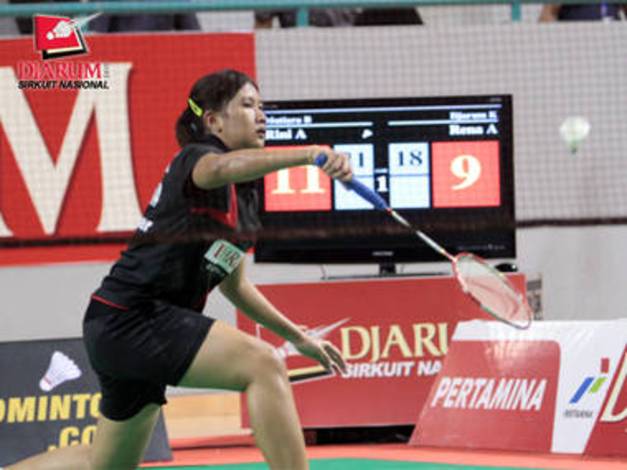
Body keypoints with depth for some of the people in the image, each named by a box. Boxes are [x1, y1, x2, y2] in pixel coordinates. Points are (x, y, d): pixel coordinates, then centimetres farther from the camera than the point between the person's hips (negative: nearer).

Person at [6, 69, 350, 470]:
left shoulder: (243, 198, 16)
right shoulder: (194, 159, -10)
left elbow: (233, 284, 29)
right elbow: (221, 167, -38)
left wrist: (297, 336, 26)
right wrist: (309, 154, -52)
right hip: (129, 317, -10)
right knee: (264, 365, -25)